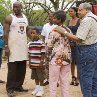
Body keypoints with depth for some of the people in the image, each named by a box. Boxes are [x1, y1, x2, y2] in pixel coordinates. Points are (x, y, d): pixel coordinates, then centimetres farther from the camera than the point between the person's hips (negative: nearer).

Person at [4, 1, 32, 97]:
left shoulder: (25, 18, 12)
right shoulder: (9, 18, -5)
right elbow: (6, 33, -9)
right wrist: (6, 47, -16)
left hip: (23, 46, 6)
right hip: (13, 47, -6)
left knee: (22, 68, 9)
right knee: (12, 69, -2)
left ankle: (18, 86, 20)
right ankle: (10, 88, 6)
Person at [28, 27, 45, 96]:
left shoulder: (41, 43, -11)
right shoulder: (30, 43, 9)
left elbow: (43, 53, -11)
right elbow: (30, 53, 13)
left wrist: (42, 62, -15)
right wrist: (30, 62, 11)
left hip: (39, 64, -6)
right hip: (33, 64, 6)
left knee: (41, 77, 3)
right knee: (35, 77, 15)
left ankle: (41, 89, 13)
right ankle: (37, 88, 26)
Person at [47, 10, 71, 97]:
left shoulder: (54, 31, -12)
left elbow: (49, 46, -9)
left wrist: (49, 55, 9)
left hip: (56, 58, -5)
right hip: (66, 58, 6)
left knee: (53, 81, 5)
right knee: (65, 81, 11)